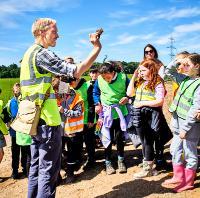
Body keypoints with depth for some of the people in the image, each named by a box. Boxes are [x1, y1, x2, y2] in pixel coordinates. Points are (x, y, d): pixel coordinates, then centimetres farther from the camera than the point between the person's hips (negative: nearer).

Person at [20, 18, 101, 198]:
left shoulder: (30, 53, 17)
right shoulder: (42, 53, -14)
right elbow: (77, 72, -20)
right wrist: (97, 48, -13)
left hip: (35, 119, 10)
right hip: (47, 121, -10)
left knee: (37, 166, 17)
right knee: (49, 169, 0)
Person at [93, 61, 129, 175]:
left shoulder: (123, 77, -14)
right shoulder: (99, 80, -11)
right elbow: (95, 92, 7)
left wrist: (127, 98, -17)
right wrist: (97, 103, -7)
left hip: (120, 112, 0)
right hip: (106, 113, 0)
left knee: (120, 137, 12)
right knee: (107, 138, 7)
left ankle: (121, 160, 31)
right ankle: (108, 162, 23)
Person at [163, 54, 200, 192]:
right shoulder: (185, 79, 8)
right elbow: (168, 72, 20)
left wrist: (185, 128, -20)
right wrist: (176, 62, 2)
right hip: (178, 120, 8)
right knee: (175, 150, 17)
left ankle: (188, 182, 24)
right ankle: (178, 177, 34)